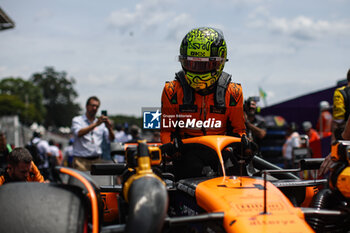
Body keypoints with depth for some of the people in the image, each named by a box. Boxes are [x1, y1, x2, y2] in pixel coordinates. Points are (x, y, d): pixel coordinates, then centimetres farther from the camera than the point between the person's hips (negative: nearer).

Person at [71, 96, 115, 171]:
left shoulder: (101, 123, 18)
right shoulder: (77, 120, 7)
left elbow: (111, 139, 11)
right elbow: (79, 133, -14)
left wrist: (109, 127, -10)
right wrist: (95, 124, -20)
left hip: (97, 160, 4)